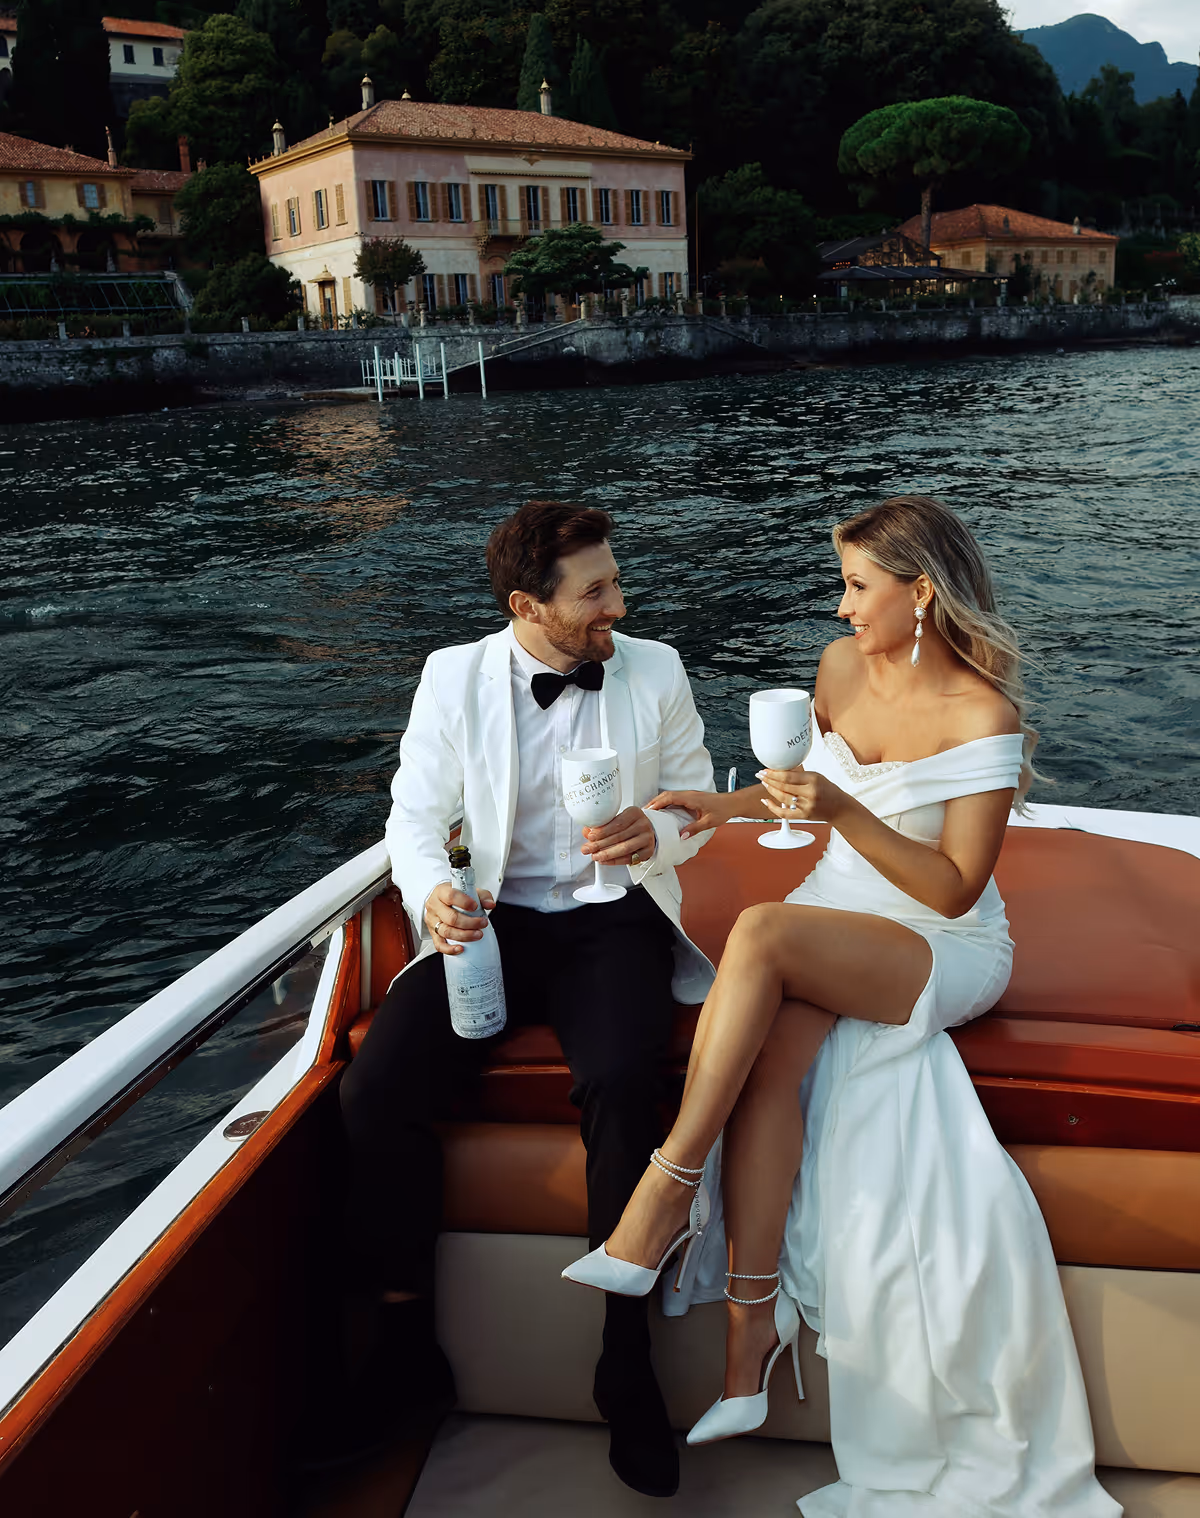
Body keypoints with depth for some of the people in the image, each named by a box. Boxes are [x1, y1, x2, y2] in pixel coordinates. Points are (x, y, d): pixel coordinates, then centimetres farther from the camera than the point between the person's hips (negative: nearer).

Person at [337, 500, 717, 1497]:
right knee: (375, 1094, -22)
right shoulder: (454, 677, 3)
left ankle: (627, 1365, -12)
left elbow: (698, 805, 10)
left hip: (610, 923, -1)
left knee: (621, 1088, -31)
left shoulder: (655, 671, 5)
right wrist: (431, 892, -20)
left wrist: (654, 834, -14)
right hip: (491, 920, 1)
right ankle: (403, 1329, 2)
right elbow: (416, 813, 2)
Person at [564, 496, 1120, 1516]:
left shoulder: (985, 718, -14)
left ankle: (666, 1196, -25)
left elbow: (954, 889, -15)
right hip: (834, 928, 5)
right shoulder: (841, 668, 4)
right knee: (769, 1058, -28)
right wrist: (735, 805, 4)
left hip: (945, 953, -5)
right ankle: (751, 1336, -23)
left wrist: (844, 814, -26)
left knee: (760, 933, -34)